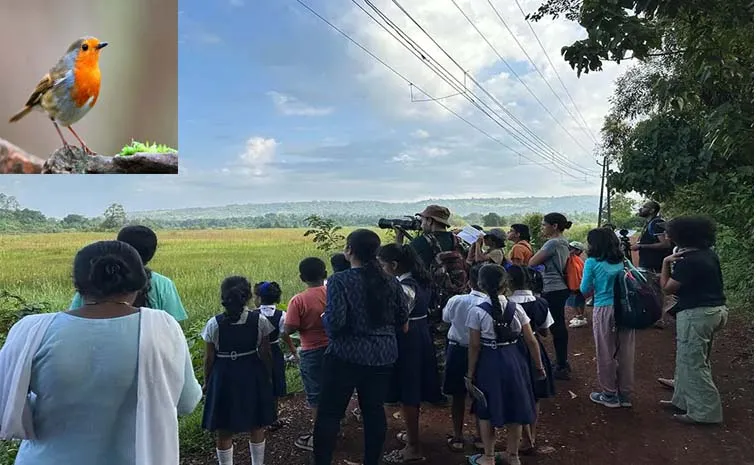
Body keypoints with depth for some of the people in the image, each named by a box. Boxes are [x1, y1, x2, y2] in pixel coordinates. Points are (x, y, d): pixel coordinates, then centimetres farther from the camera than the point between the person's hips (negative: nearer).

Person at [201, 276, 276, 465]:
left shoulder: (214, 324, -12)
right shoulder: (259, 320, -10)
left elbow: (209, 359, -5)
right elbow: (265, 354, -4)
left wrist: (207, 382, 10)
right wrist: (267, 376, 10)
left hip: (224, 377, -1)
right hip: (253, 376, 2)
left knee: (223, 431, 14)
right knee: (257, 426, 19)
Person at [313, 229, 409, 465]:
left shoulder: (340, 281, -14)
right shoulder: (390, 282, 1)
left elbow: (335, 322, -21)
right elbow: (403, 319, 7)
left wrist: (324, 319, 0)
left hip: (346, 356, -5)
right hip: (383, 356, 5)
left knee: (329, 413, 8)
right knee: (374, 411, 14)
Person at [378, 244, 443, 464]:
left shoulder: (403, 288, -23)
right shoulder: (419, 280, 5)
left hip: (407, 341, -10)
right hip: (420, 337, 10)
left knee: (407, 394, 3)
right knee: (414, 390, 22)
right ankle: (412, 433, 40)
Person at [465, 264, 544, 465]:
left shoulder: (477, 312, -13)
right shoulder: (516, 308, -5)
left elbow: (475, 347, -10)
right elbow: (531, 341, -2)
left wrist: (470, 374, -1)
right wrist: (539, 366, 10)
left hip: (489, 363, -3)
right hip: (513, 361, 3)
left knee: (487, 411, 15)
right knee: (514, 409, 17)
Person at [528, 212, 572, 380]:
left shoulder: (552, 243, -17)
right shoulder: (564, 242, 12)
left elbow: (532, 262, -16)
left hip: (553, 291, -10)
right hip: (561, 288, 10)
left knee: (556, 328, -2)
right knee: (560, 326, 17)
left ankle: (561, 367, 7)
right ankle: (563, 362, 29)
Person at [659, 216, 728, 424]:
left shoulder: (688, 261, -20)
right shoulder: (710, 255, 8)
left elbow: (667, 288, -13)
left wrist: (666, 263, -6)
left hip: (696, 314, -10)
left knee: (693, 363, 1)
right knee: (687, 359, 19)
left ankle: (703, 412, 9)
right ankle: (683, 400, 29)